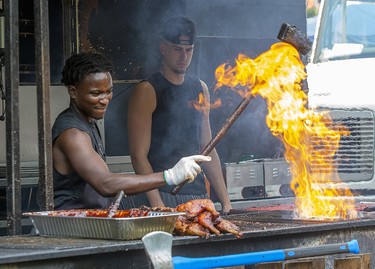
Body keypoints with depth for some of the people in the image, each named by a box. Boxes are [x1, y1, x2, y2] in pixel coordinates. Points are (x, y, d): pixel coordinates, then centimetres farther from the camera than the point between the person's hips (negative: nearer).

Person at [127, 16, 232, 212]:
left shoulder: (200, 89, 15)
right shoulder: (147, 91, -3)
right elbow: (138, 155, -9)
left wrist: (225, 200, 11)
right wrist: (157, 205, -18)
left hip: (198, 194, 5)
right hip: (161, 196, -5)